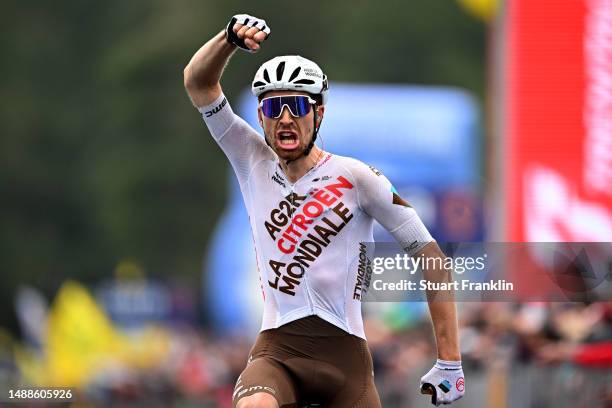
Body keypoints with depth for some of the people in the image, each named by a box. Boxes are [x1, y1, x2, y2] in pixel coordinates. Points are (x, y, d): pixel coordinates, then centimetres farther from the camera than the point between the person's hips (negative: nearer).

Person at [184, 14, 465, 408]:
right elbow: (198, 81, -2)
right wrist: (232, 35, -23)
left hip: (344, 353, -1)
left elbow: (431, 256, -3)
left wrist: (450, 363, -7)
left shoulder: (356, 179, -3)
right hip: (277, 349, 1)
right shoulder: (253, 162, 6)